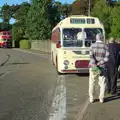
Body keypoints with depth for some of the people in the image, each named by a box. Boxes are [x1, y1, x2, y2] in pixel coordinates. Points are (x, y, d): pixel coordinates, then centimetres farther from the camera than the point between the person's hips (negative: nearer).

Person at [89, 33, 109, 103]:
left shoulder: (92, 46, -2)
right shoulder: (105, 46, -3)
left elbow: (91, 56, -17)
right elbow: (107, 58, -13)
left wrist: (94, 65, -23)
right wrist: (99, 63, -13)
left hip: (93, 67, 1)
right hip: (102, 67, 0)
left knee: (92, 83, 10)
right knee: (102, 83, 10)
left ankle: (91, 98, 13)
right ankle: (101, 98, 12)